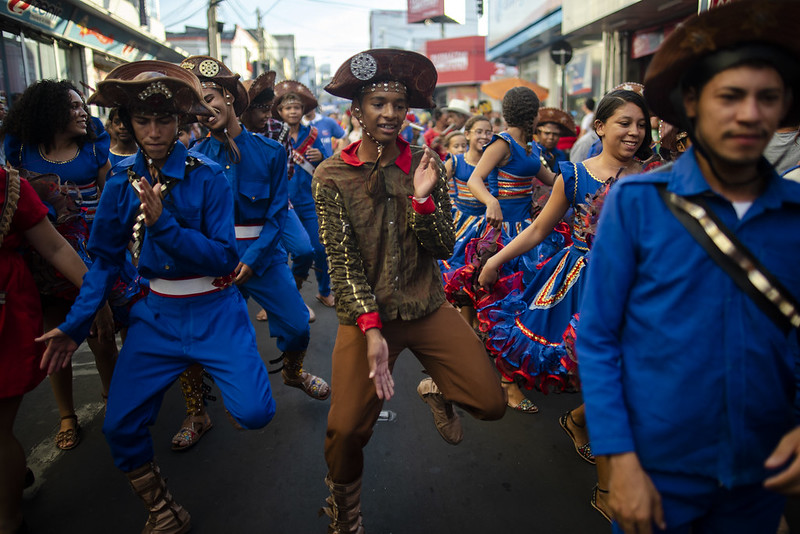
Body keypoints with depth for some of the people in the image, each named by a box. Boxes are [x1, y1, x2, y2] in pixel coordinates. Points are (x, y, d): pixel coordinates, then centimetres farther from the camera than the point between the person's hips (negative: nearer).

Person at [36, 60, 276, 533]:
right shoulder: (122, 182, 3)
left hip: (215, 311, -3)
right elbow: (105, 258, 8)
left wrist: (164, 224, -25)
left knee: (254, 414, -17)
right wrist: (75, 325, 2)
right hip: (157, 314, 4)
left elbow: (224, 258, -15)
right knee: (120, 426, 2)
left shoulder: (208, 177, -8)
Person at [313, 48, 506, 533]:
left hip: (427, 306, 2)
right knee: (346, 430, -9)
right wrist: (372, 329, -18)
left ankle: (436, 392, 31)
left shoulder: (426, 165, 0)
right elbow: (343, 262, -8)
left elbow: (445, 248, -2)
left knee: (492, 404, -4)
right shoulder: (332, 176, -5)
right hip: (366, 313, -2)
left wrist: (422, 199, -20)